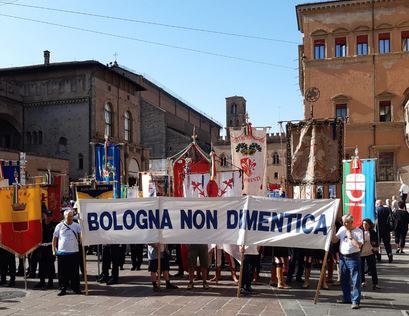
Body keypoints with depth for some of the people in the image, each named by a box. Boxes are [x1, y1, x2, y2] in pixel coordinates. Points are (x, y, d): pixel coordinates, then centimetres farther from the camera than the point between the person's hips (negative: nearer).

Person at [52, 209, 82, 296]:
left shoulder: (77, 226, 5)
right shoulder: (59, 226, 4)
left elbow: (81, 236, -1)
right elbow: (54, 238, 8)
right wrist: (54, 250, 3)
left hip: (74, 252, 1)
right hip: (62, 252, 0)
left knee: (75, 272, 5)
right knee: (62, 272, 4)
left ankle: (76, 288, 15)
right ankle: (63, 289, 14)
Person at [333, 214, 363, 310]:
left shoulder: (358, 231, -8)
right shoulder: (342, 229, 9)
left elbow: (359, 245, -19)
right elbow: (334, 240, 9)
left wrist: (350, 236, -16)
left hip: (353, 258, -6)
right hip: (342, 257, 6)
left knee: (355, 280, -7)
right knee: (344, 280, 16)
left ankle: (355, 301, -5)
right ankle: (346, 298, 29)